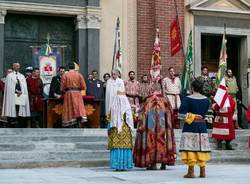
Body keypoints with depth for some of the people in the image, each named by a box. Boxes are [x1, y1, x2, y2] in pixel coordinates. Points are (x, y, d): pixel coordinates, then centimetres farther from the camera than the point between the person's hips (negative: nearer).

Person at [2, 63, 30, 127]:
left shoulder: (22, 76, 17)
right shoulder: (9, 75, 6)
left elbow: (24, 86, 9)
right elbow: (9, 86, -4)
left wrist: (21, 92, -9)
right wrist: (16, 91, -11)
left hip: (21, 95, 3)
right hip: (12, 95, -3)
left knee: (20, 110, -2)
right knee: (12, 109, -8)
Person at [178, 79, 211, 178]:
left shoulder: (187, 99, -12)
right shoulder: (206, 99, 3)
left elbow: (181, 114, -18)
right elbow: (205, 113, 12)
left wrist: (191, 116, -5)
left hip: (190, 127, -4)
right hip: (202, 127, 4)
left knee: (190, 149, 0)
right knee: (202, 149, 10)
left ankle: (191, 172, 0)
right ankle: (202, 171, 12)